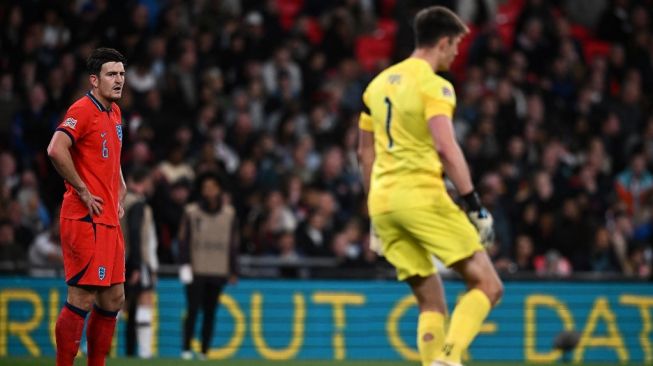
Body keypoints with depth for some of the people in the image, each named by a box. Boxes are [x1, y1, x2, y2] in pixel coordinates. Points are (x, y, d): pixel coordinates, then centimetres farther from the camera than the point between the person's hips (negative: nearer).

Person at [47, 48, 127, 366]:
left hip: (109, 220, 9)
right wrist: (83, 191, -19)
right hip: (85, 220, -9)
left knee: (113, 299, 9)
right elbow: (56, 150, -26)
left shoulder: (114, 113, 16)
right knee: (82, 298, -10)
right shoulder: (83, 110, -11)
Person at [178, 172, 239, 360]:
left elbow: (234, 243, 12)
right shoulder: (191, 211, 1)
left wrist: (233, 271, 10)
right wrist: (184, 265, -6)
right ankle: (186, 349, -1)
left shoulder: (229, 213, 8)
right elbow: (183, 239, 2)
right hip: (196, 271, -2)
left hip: (218, 272, 2)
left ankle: (204, 352, 11)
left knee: (210, 312, 5)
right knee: (193, 309, -8)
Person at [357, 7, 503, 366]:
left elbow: (365, 153, 22)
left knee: (431, 302, 12)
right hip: (421, 195, -8)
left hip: (382, 200, 8)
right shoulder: (433, 86, -6)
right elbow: (446, 148, -19)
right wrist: (474, 204, -17)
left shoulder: (378, 83, 17)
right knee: (487, 285, -3)